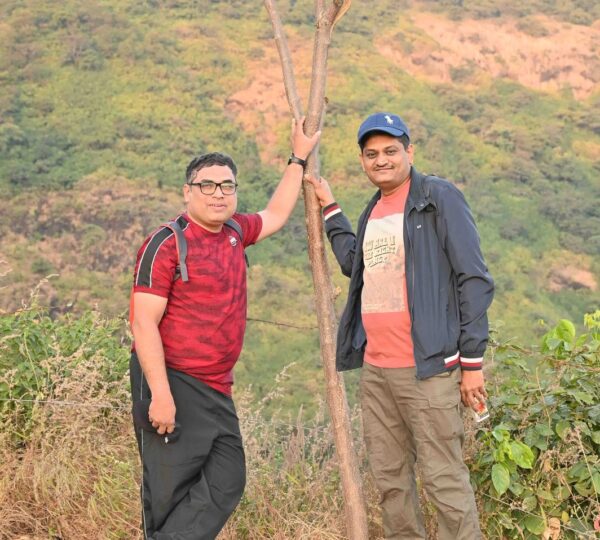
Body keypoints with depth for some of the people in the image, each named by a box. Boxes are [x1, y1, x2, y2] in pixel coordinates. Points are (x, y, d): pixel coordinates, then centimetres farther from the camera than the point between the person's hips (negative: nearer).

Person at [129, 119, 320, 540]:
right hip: (174, 383, -8)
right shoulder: (168, 244, -11)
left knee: (227, 483, 4)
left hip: (216, 390, 8)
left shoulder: (234, 232, 11)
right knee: (169, 492, -5)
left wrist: (298, 159, 34)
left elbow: (276, 215, 33)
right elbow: (144, 323, -16)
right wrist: (160, 394, -22)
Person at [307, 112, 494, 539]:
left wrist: (472, 361, -11)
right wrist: (330, 209, 28)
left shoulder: (439, 199, -5)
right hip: (375, 370, 7)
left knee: (443, 478, -6)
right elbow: (355, 264, 32)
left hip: (426, 368, -7)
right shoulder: (373, 211, 17)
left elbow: (474, 280, -8)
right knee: (390, 479, 11)